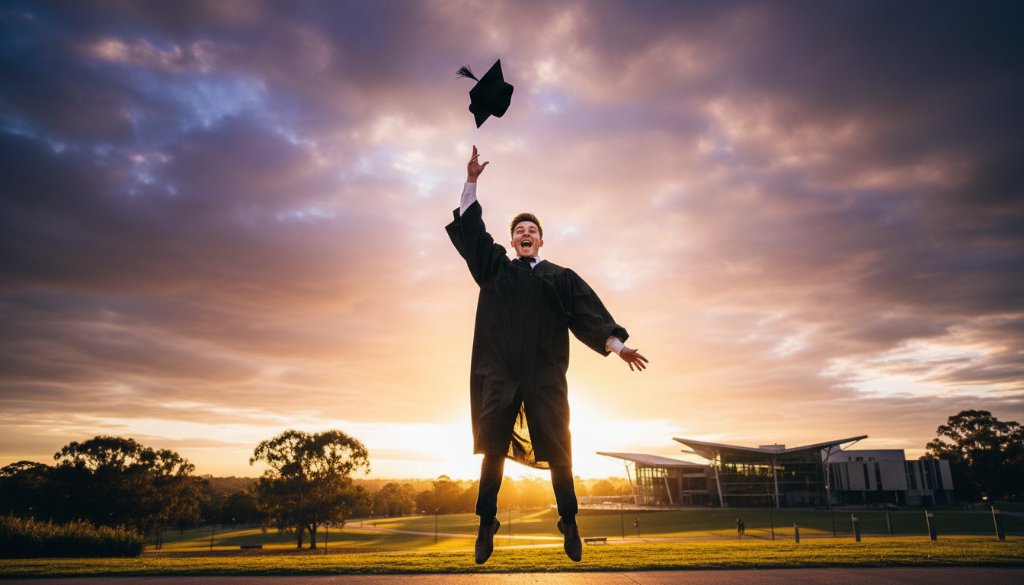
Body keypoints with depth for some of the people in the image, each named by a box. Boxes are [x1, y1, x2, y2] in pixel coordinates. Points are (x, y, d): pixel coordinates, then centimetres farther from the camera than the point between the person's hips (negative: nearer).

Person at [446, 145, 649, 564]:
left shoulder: (560, 277, 13)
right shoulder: (495, 268, 15)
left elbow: (589, 312, 5)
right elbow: (470, 228, 12)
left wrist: (617, 345, -8)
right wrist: (472, 181, 6)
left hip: (545, 376, 0)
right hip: (499, 373, 1)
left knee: (557, 451, 0)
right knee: (493, 449, 0)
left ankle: (569, 525, 10)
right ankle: (487, 525, 8)